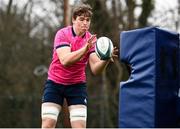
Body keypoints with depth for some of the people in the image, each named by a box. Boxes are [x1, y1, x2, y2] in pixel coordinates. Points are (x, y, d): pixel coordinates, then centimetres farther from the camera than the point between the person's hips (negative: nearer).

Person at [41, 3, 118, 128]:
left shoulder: (91, 39, -4)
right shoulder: (62, 34, -12)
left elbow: (95, 69, -14)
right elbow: (64, 60, -29)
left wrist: (106, 59, -34)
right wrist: (85, 48, -40)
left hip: (77, 85, 2)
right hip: (55, 82, -2)